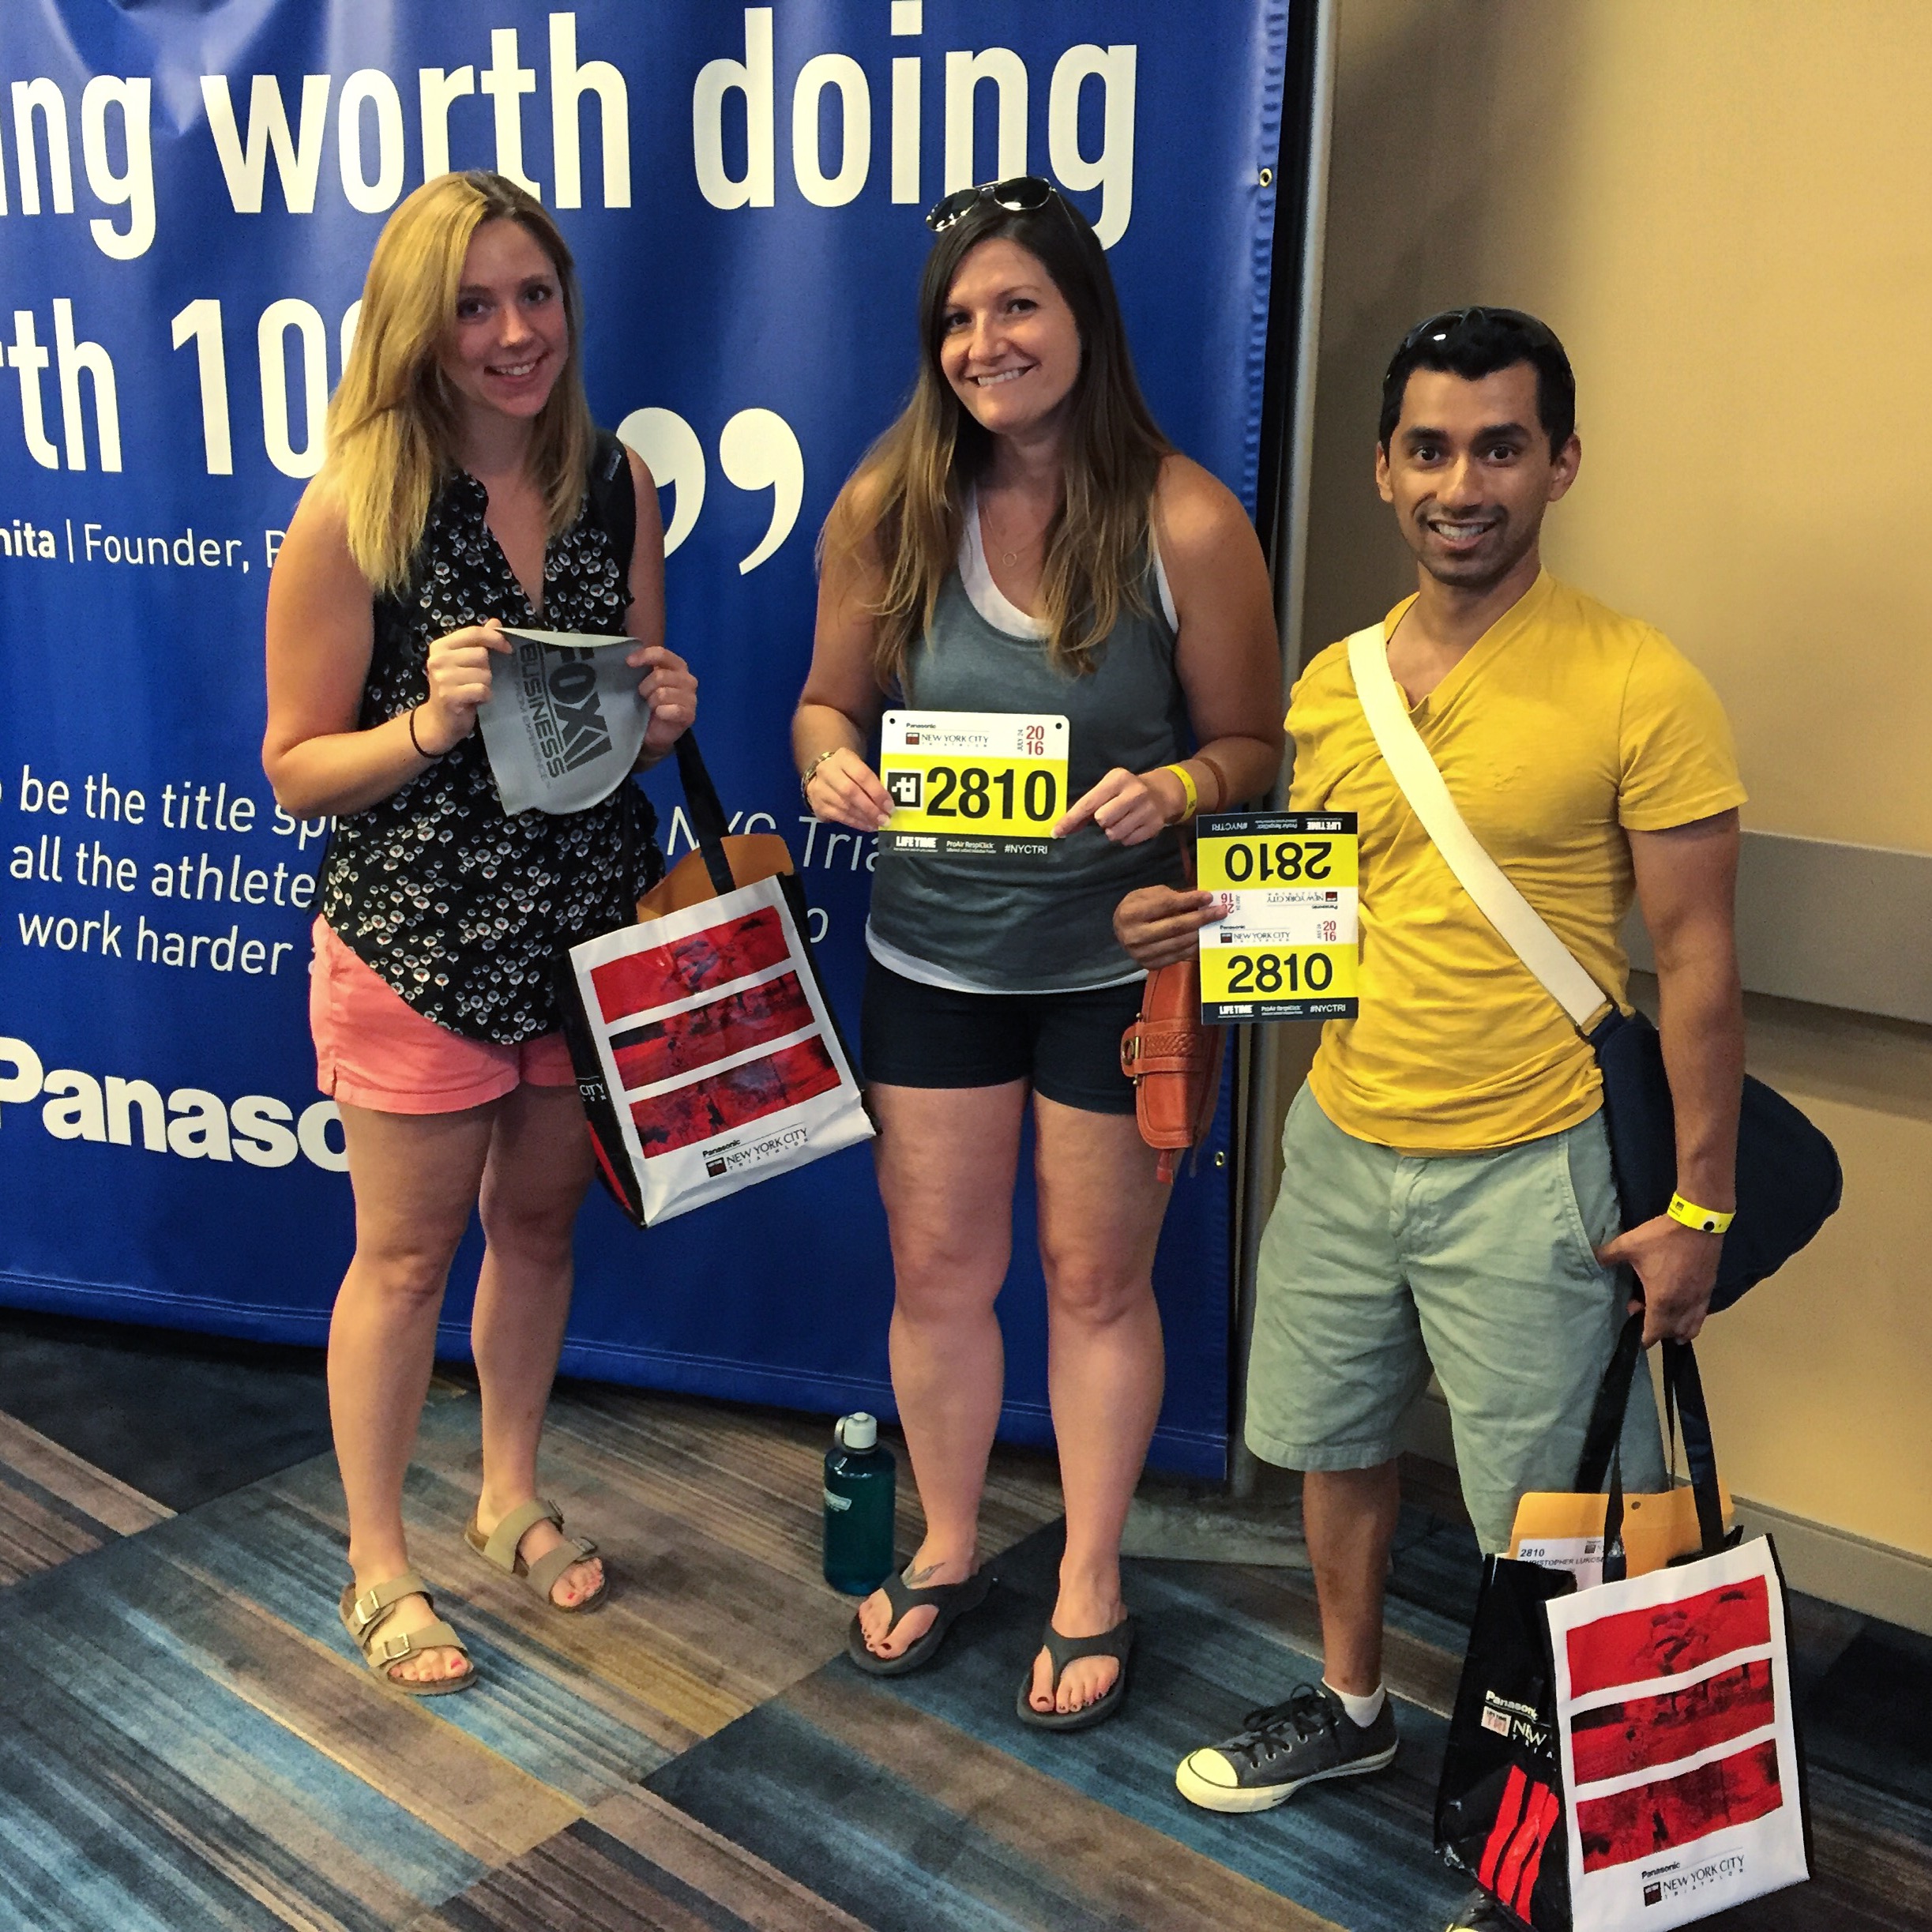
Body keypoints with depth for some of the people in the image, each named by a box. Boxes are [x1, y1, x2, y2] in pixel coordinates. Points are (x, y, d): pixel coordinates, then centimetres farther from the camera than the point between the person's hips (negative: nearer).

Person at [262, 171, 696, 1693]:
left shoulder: (614, 482, 0)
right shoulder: (356, 509, -14)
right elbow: (297, 770, -10)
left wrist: (667, 712, -11)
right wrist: (429, 725, -28)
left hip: (589, 927, 5)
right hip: (419, 941, -4)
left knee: (540, 1222, 19)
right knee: (407, 1253, 10)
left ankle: (512, 1496, 42)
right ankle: (380, 1569, 30)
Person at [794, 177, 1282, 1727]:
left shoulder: (1186, 523, -13)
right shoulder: (889, 508, -5)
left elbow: (1252, 745, -5)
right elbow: (830, 699, 5)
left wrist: (1173, 790, -27)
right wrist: (831, 763, -17)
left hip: (1120, 962, -2)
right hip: (933, 953, 3)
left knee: (1097, 1279, 12)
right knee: (939, 1272, 13)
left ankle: (1092, 1583, 34)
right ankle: (948, 1548, 40)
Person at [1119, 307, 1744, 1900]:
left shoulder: (1638, 685, -12)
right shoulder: (1331, 683, 4)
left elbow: (1697, 959, -9)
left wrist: (1698, 1203, -11)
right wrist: (1199, 924, -6)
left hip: (1531, 1172, -5)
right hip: (1341, 1145, 6)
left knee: (1543, 1517, 7)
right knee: (1336, 1442, 21)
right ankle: (1352, 1705, 44)